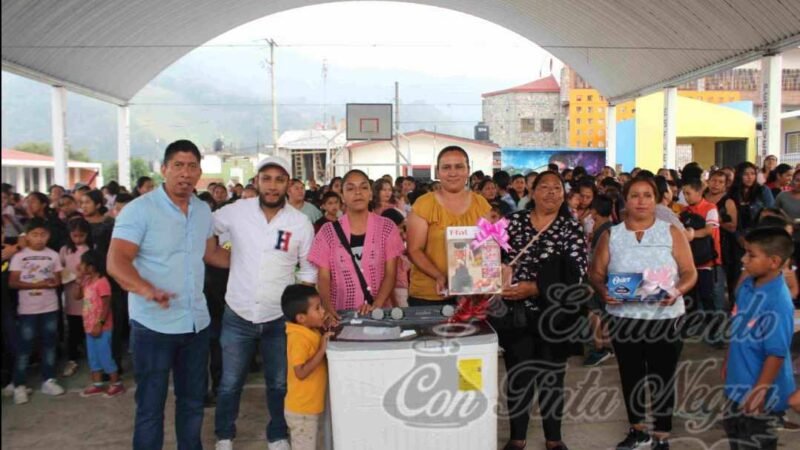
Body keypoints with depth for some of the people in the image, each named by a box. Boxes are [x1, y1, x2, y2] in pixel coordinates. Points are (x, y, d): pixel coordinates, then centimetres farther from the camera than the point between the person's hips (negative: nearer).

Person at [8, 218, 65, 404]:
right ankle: (19, 386, 10)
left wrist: (51, 283, -18)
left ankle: (48, 380, 21)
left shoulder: (53, 255, 2)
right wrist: (36, 284, -18)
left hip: (50, 308, 3)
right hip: (27, 309, -2)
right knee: (24, 347, 2)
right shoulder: (19, 256, -4)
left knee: (49, 344, 10)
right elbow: (13, 283, -9)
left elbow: (58, 281, 5)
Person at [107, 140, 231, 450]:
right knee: (151, 405, 6)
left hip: (197, 322, 6)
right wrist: (147, 290, -40)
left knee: (193, 401, 18)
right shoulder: (139, 209, -13)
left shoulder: (203, 210, 6)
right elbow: (116, 262, -22)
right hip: (154, 324, -6)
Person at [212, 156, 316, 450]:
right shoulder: (236, 212, -8)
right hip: (238, 315, 0)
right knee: (230, 384, 13)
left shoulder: (301, 223, -6)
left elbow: (308, 270, 2)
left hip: (280, 318, 0)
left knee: (279, 384, 14)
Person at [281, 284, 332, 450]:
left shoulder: (311, 332, 3)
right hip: (301, 410, -9)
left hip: (310, 407, 9)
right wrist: (322, 349, -27)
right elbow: (301, 372, -29)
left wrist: (327, 329, 5)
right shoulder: (299, 339, -24)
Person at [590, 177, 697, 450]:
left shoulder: (672, 233, 0)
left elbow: (690, 273, -1)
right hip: (624, 318, 2)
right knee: (630, 376, 14)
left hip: (664, 318, -2)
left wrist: (678, 291, -21)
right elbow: (596, 273, 3)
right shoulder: (611, 235, 4)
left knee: (663, 378, 5)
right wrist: (603, 291, -18)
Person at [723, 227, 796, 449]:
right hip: (740, 380, 8)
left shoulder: (778, 302, -30)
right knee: (733, 426, 27)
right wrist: (728, 364, 18)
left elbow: (776, 353, -26)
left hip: (760, 389, -8)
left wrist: (760, 391, -21)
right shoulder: (747, 286, -4)